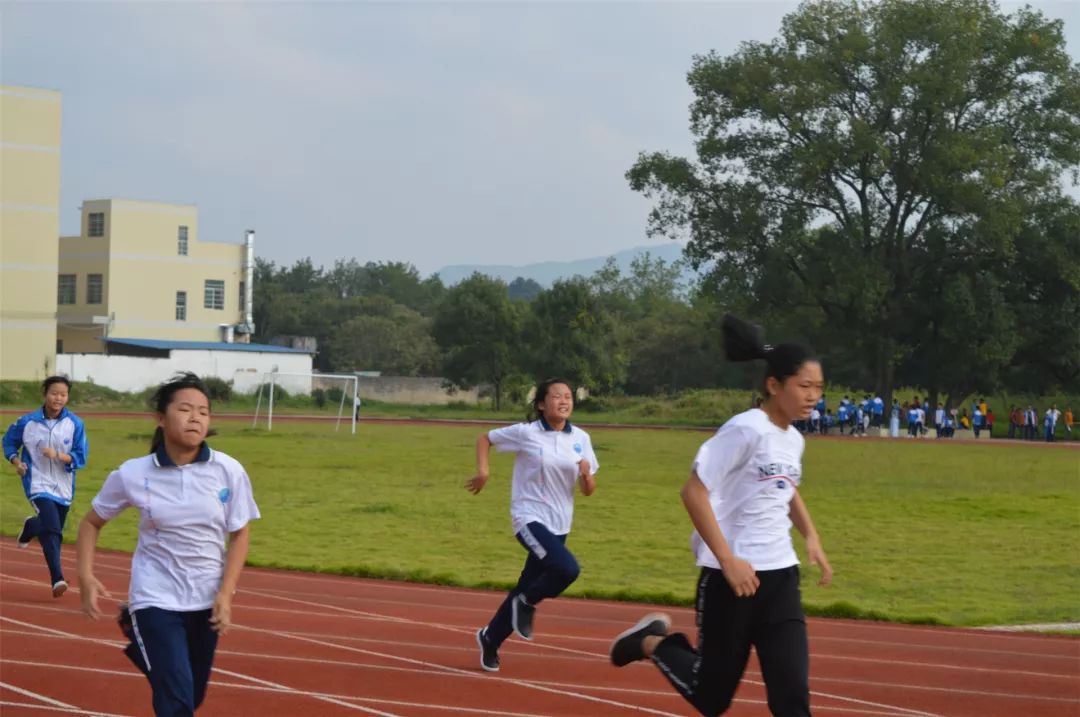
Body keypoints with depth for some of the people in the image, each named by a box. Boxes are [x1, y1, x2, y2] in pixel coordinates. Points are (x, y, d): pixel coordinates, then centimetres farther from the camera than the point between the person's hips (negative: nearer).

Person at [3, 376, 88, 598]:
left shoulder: (75, 424, -7)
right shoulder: (27, 422, -6)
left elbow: (81, 457, -8)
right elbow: (9, 442, 10)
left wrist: (58, 456, -24)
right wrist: (16, 461, -8)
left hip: (64, 488, 3)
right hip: (39, 485, -3)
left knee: (52, 530, 19)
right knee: (52, 530, -20)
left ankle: (30, 527, 54)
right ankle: (57, 579, -21)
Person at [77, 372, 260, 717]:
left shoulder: (229, 471, -9)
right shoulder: (132, 474, -10)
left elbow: (239, 535, 0)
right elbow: (92, 522, 4)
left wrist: (225, 594, -10)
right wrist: (85, 576, -10)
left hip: (206, 601, 3)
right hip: (155, 598, -3)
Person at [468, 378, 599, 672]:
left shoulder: (580, 439, 3)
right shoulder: (525, 433, -7)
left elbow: (588, 490, 7)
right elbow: (485, 438, 7)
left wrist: (586, 474, -15)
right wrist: (483, 470, -7)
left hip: (559, 525, 5)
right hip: (530, 518, -5)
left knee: (526, 586, 12)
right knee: (568, 569, -27)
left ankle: (490, 638, 33)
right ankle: (527, 603, 0)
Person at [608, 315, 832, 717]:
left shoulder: (793, 441, 8)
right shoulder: (746, 431, -16)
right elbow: (693, 492, -19)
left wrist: (811, 539, 14)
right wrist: (728, 560, -23)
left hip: (780, 577, 7)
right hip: (731, 577, -7)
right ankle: (652, 642, 34)